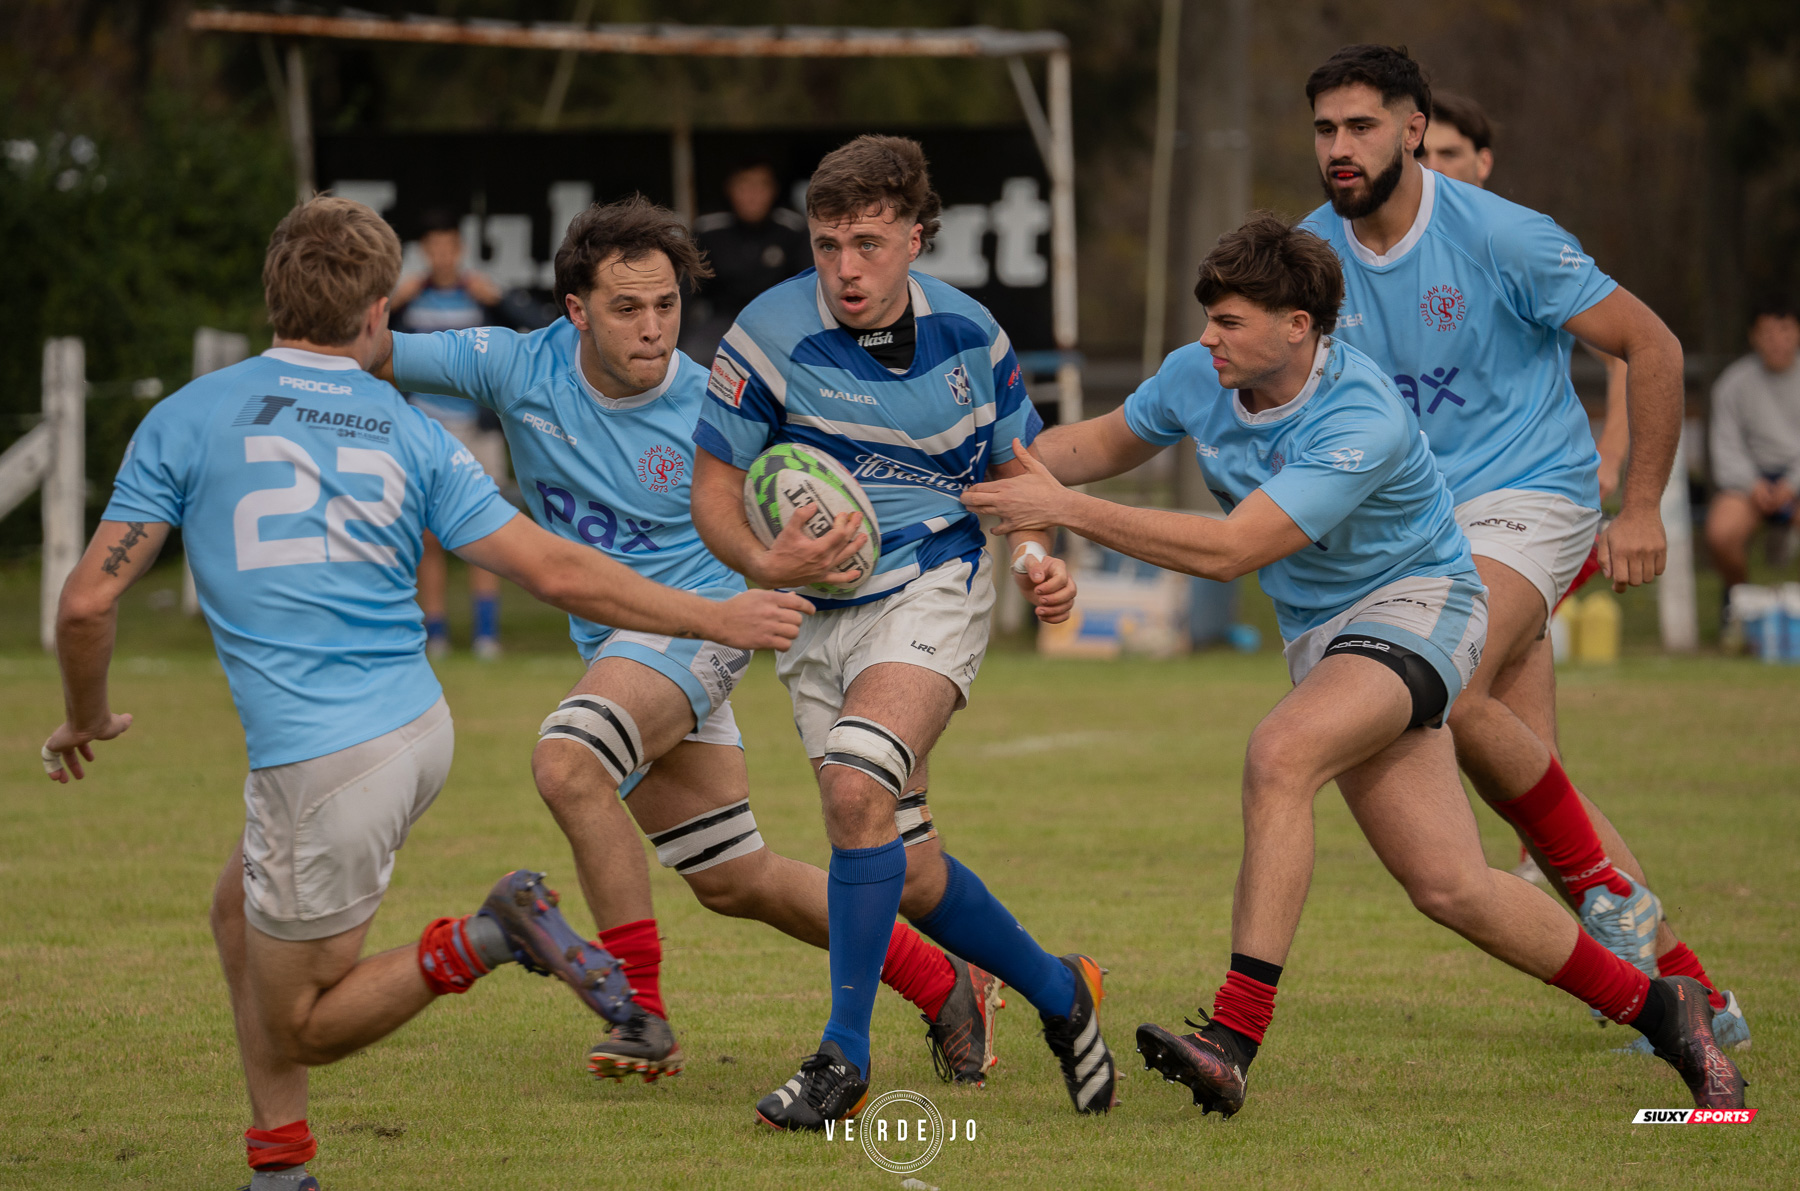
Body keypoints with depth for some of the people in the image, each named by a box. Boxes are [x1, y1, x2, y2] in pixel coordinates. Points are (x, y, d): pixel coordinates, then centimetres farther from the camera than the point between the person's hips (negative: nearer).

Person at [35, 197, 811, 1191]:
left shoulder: (187, 420, -2)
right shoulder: (409, 435, 5)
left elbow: (88, 601, -5)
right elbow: (555, 571, 1)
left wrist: (87, 720, 15)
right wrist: (717, 618, 11)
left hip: (322, 763, -5)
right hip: (417, 726, 5)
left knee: (298, 1026, 9)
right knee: (240, 908, 26)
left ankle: (486, 943, -13)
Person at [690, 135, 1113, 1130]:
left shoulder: (967, 335, -1)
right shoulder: (769, 337, -10)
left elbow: (1012, 469, 15)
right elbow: (713, 490, -4)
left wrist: (1036, 557, -4)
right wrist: (766, 564, -23)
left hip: (934, 587, -2)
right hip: (820, 614, 2)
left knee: (857, 787, -27)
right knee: (905, 874, 2)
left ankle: (845, 1054, -19)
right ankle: (1057, 992, 28)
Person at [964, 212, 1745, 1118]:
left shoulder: (1361, 424, -28)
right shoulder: (1200, 378, -6)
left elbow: (1229, 550, -33)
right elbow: (1109, 440, 16)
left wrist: (1067, 509, -33)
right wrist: (1013, 468, -2)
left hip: (1416, 607, -7)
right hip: (1322, 633, 8)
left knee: (1280, 754, -33)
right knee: (1451, 888, 0)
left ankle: (1233, 1041, -35)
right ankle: (1652, 1005, 19)